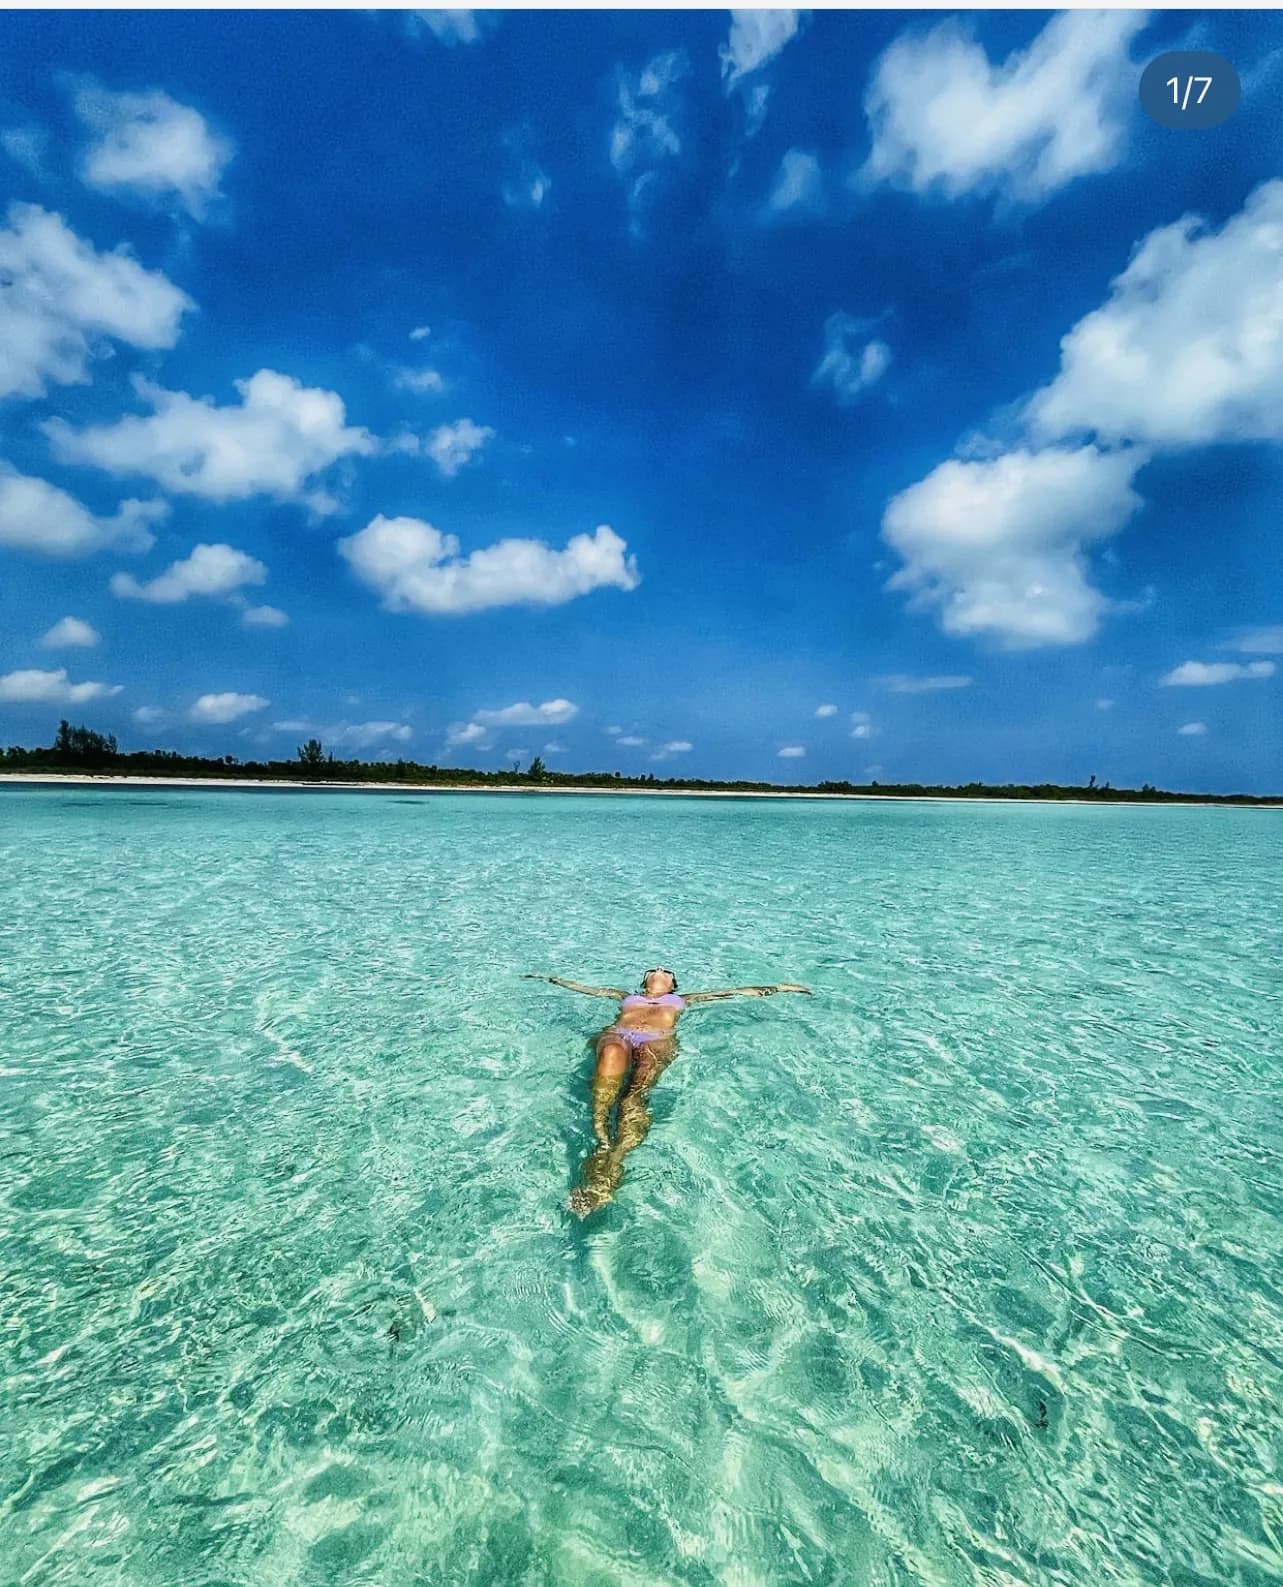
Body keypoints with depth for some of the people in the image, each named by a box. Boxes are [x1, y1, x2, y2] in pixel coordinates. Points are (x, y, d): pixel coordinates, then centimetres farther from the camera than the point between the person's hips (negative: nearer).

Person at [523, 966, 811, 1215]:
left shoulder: (681, 1000, 36)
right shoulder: (628, 996, 39)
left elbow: (736, 991, 35)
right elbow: (584, 988, 42)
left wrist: (777, 988, 34)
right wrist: (551, 979, 42)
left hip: (658, 1041, 0)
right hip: (617, 1035, 1)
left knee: (635, 1096, -32)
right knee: (612, 1056, -38)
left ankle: (613, 1163, -51)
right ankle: (601, 1143, -47)